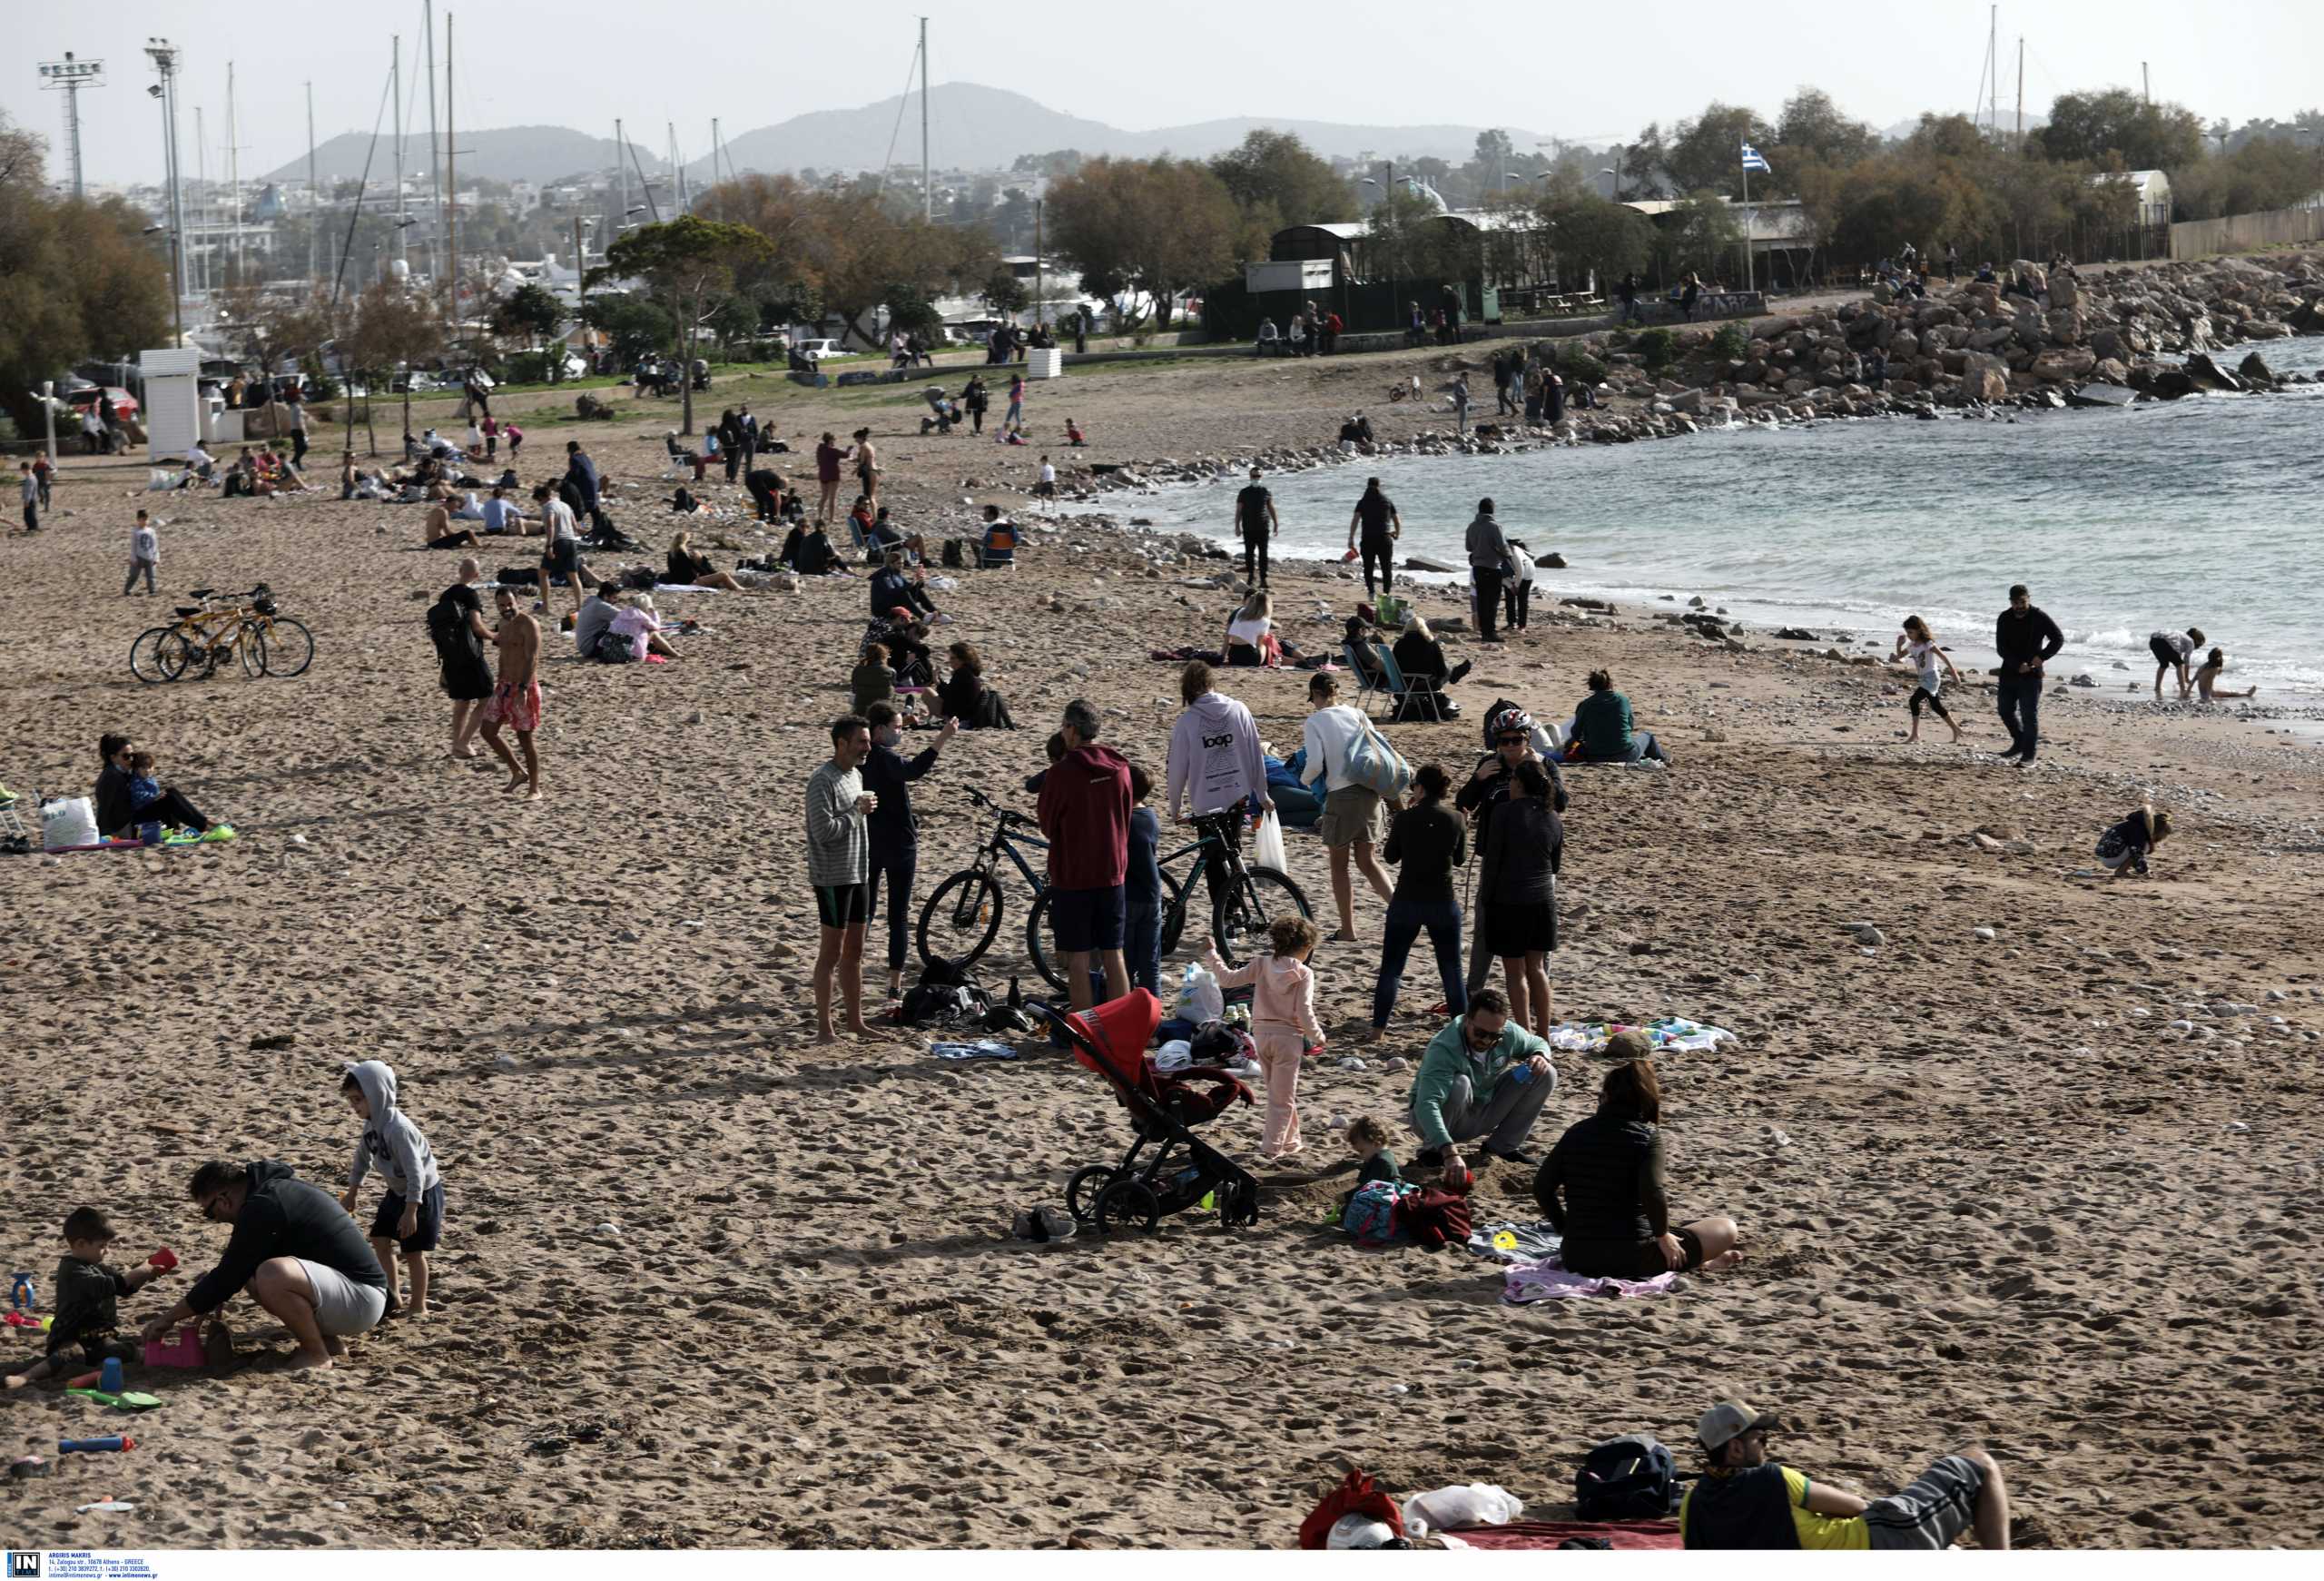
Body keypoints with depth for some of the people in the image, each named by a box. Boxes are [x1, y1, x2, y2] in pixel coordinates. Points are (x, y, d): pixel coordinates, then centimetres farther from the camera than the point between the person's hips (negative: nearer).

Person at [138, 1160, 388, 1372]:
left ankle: (316, 1354, -9)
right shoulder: (279, 1188, 14)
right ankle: (327, 1339, 12)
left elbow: (228, 1277, -13)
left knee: (272, 1274, -32)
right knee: (251, 1274, 15)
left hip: (362, 1300, -10)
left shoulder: (262, 1207, -17)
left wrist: (168, 1319, -3)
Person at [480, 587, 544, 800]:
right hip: (505, 686, 8)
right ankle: (518, 773, 18)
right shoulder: (503, 624, 11)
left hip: (524, 688, -8)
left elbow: (532, 659, -22)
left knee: (524, 738, -3)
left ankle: (535, 789, 7)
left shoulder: (528, 625, -15)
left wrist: (523, 689, -31)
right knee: (488, 731, 5)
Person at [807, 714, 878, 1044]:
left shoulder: (856, 775, 12)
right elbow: (824, 830, -24)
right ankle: (824, 1028, 1)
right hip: (833, 878, -9)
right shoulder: (823, 781, -17)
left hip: (858, 875, 9)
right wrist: (858, 811, -17)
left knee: (854, 952, 14)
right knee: (832, 953, -4)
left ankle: (855, 1021, 22)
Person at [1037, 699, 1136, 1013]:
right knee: (1113, 957, 10)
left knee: (1078, 960, 2)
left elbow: (1047, 825, -6)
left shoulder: (1062, 772, -16)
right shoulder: (1120, 767, 0)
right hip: (1112, 874, 5)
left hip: (1072, 878, -5)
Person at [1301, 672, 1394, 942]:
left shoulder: (1315, 722, -6)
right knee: (1367, 860, 15)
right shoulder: (1356, 714, 9)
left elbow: (1315, 764, -14)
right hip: (1369, 792, 5)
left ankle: (1348, 930, 12)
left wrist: (1304, 780, 6)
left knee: (1339, 864, 9)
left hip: (1341, 795, -5)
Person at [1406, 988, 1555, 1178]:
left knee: (1545, 1074, -9)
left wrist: (1540, 1056, -19)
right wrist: (1449, 1153, -59)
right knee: (1459, 1084, -39)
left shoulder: (1509, 1033, -16)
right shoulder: (1444, 1048, -35)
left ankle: (1503, 1146, 3)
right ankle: (1431, 1150, -15)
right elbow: (1426, 1104, -46)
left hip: (1481, 1115, 6)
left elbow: (1538, 1043, 8)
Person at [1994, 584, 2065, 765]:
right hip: (2009, 673, 4)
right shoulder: (2005, 619, 3)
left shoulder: (2039, 618, -5)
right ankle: (2019, 744, 31)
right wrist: (2018, 665, -19)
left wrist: (2042, 657, -19)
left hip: (2031, 675, -4)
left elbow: (2058, 639, -5)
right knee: (2006, 711, 10)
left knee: (2029, 715, -6)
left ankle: (2028, 755, -3)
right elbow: (2001, 648, -4)